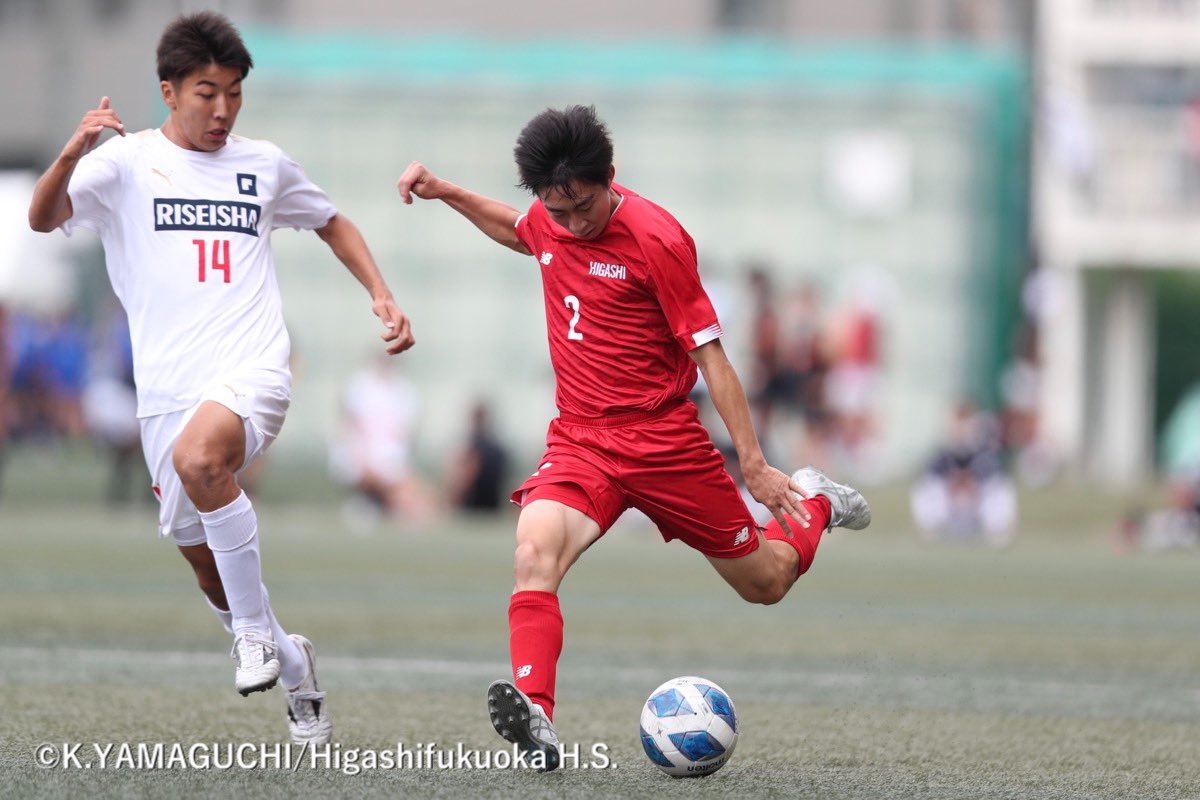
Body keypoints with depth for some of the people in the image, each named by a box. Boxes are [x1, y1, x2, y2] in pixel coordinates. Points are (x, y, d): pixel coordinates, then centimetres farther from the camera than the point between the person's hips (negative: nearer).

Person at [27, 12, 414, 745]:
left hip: (252, 369, -2)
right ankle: (294, 669, 36)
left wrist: (383, 297, 16)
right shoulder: (127, 161, 3)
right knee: (211, 574, 8)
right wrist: (71, 156, -32)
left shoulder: (264, 164, 11)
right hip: (168, 388, 2)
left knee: (198, 456, -36)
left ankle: (256, 628, -21)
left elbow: (331, 223, 29)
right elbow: (44, 218, -12)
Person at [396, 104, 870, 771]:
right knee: (534, 551, -28)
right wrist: (444, 193, 18)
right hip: (580, 441, 4)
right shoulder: (550, 221, 1)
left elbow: (709, 352, -13)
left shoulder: (656, 238, -16)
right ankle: (534, 715, -38)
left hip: (663, 438, -4)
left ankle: (810, 503, 43)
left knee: (764, 582, 11)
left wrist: (754, 464, -15)